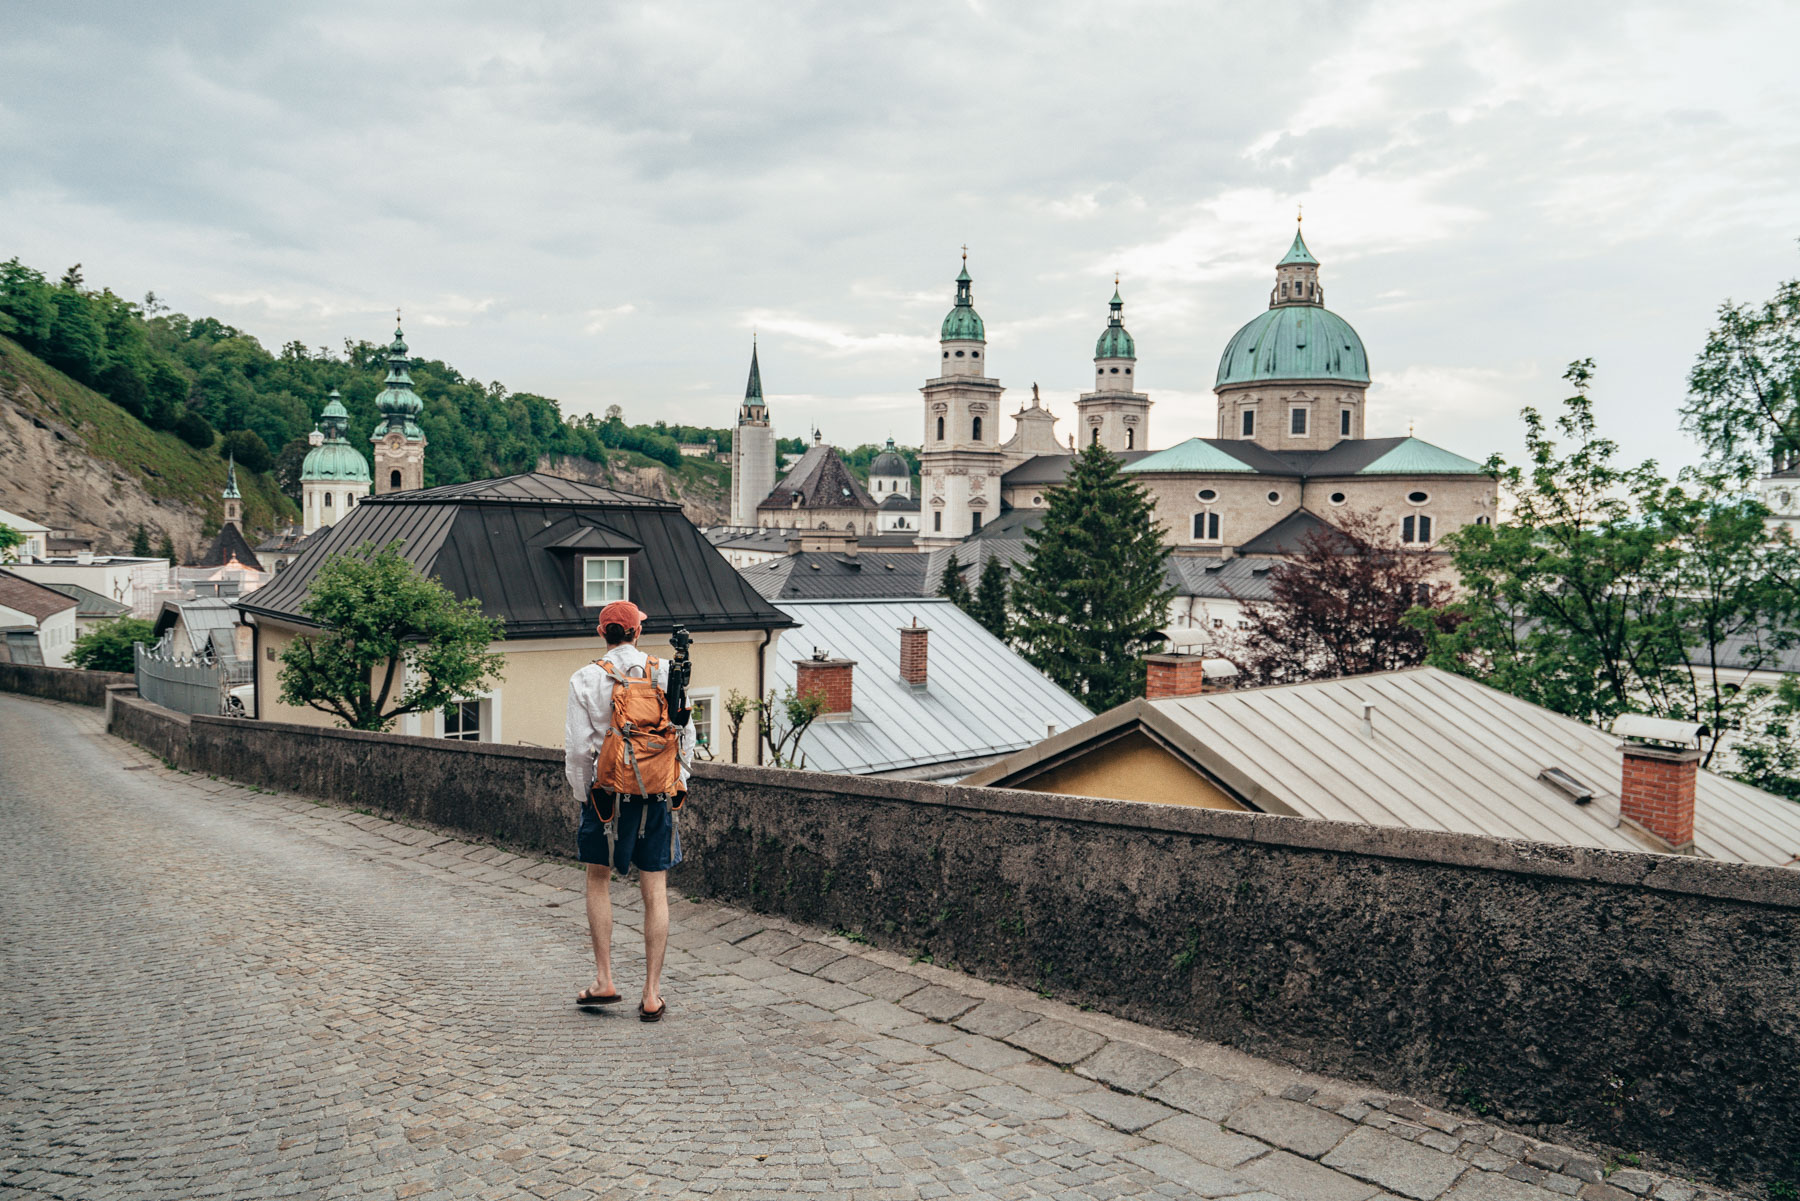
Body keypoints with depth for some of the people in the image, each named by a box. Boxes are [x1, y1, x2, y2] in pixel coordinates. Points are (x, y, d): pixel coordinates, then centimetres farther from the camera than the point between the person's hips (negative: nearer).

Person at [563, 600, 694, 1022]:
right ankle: (652, 995, 7)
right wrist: (677, 784, 13)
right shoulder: (664, 672, 1)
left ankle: (603, 980, 16)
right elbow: (686, 733, 3)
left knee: (598, 880, 18)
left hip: (607, 789, -1)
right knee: (655, 892, 5)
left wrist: (582, 796, 6)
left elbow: (578, 747, -6)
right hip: (656, 793, 1)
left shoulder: (584, 679, -3)